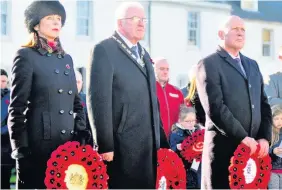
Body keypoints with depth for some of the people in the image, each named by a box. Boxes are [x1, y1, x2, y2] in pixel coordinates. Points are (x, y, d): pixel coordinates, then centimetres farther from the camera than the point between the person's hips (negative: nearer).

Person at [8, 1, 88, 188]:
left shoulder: (66, 58, 17)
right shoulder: (26, 55, -2)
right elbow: (17, 108, -7)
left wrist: (81, 135, 9)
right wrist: (21, 149, -12)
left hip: (70, 145, 6)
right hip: (39, 146, -6)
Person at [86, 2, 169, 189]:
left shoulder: (144, 54, 19)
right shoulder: (104, 50, -7)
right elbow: (98, 99, -15)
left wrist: (162, 141, 15)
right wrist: (105, 145, -19)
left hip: (149, 146, 8)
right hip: (121, 148, -8)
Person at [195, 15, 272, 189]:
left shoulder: (253, 65, 20)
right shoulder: (209, 64, -3)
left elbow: (264, 104, 16)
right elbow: (215, 108, -13)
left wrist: (265, 137, 1)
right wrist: (243, 137, -16)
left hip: (254, 147, 6)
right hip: (224, 148, -6)